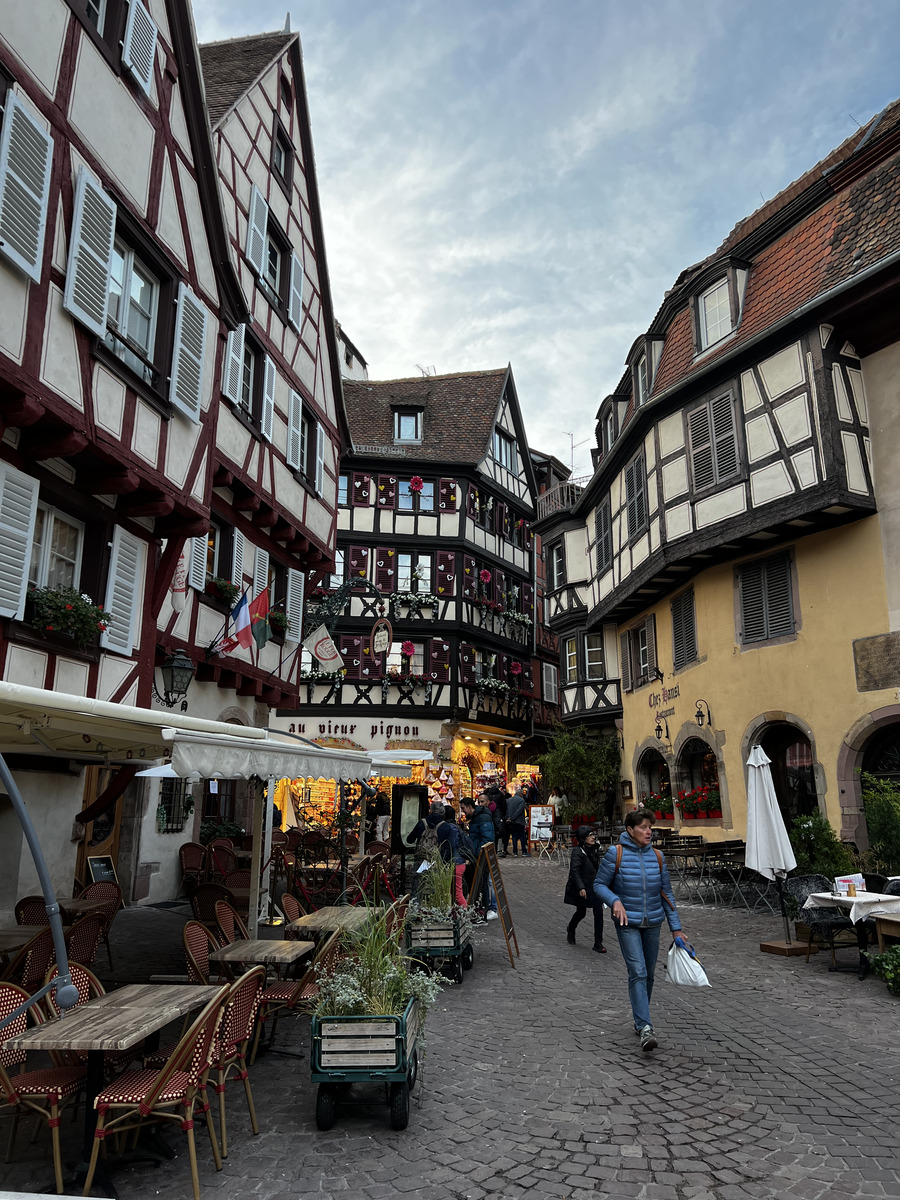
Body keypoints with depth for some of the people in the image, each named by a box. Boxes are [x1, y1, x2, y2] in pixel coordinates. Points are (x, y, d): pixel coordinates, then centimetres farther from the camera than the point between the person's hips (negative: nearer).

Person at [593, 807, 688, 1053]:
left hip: (653, 923, 5)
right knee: (638, 973, -14)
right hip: (627, 924, -4)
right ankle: (645, 1028, -14)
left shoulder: (657, 856, 3)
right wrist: (615, 901, -23)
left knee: (649, 974, 13)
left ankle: (639, 1018, 31)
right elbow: (599, 885, -4)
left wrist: (676, 928, 8)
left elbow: (666, 893, 9)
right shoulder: (615, 854, -10)